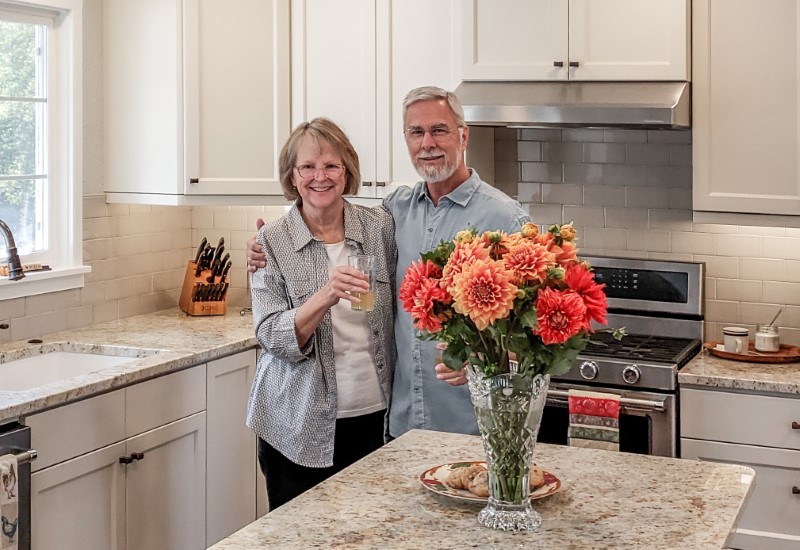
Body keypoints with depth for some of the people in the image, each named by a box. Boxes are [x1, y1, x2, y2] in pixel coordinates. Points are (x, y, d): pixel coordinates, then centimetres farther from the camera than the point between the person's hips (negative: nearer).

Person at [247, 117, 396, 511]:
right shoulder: (272, 241, -6)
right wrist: (324, 298, -27)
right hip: (298, 425, -2)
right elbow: (272, 338, -12)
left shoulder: (380, 227, -1)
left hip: (372, 416, 2)